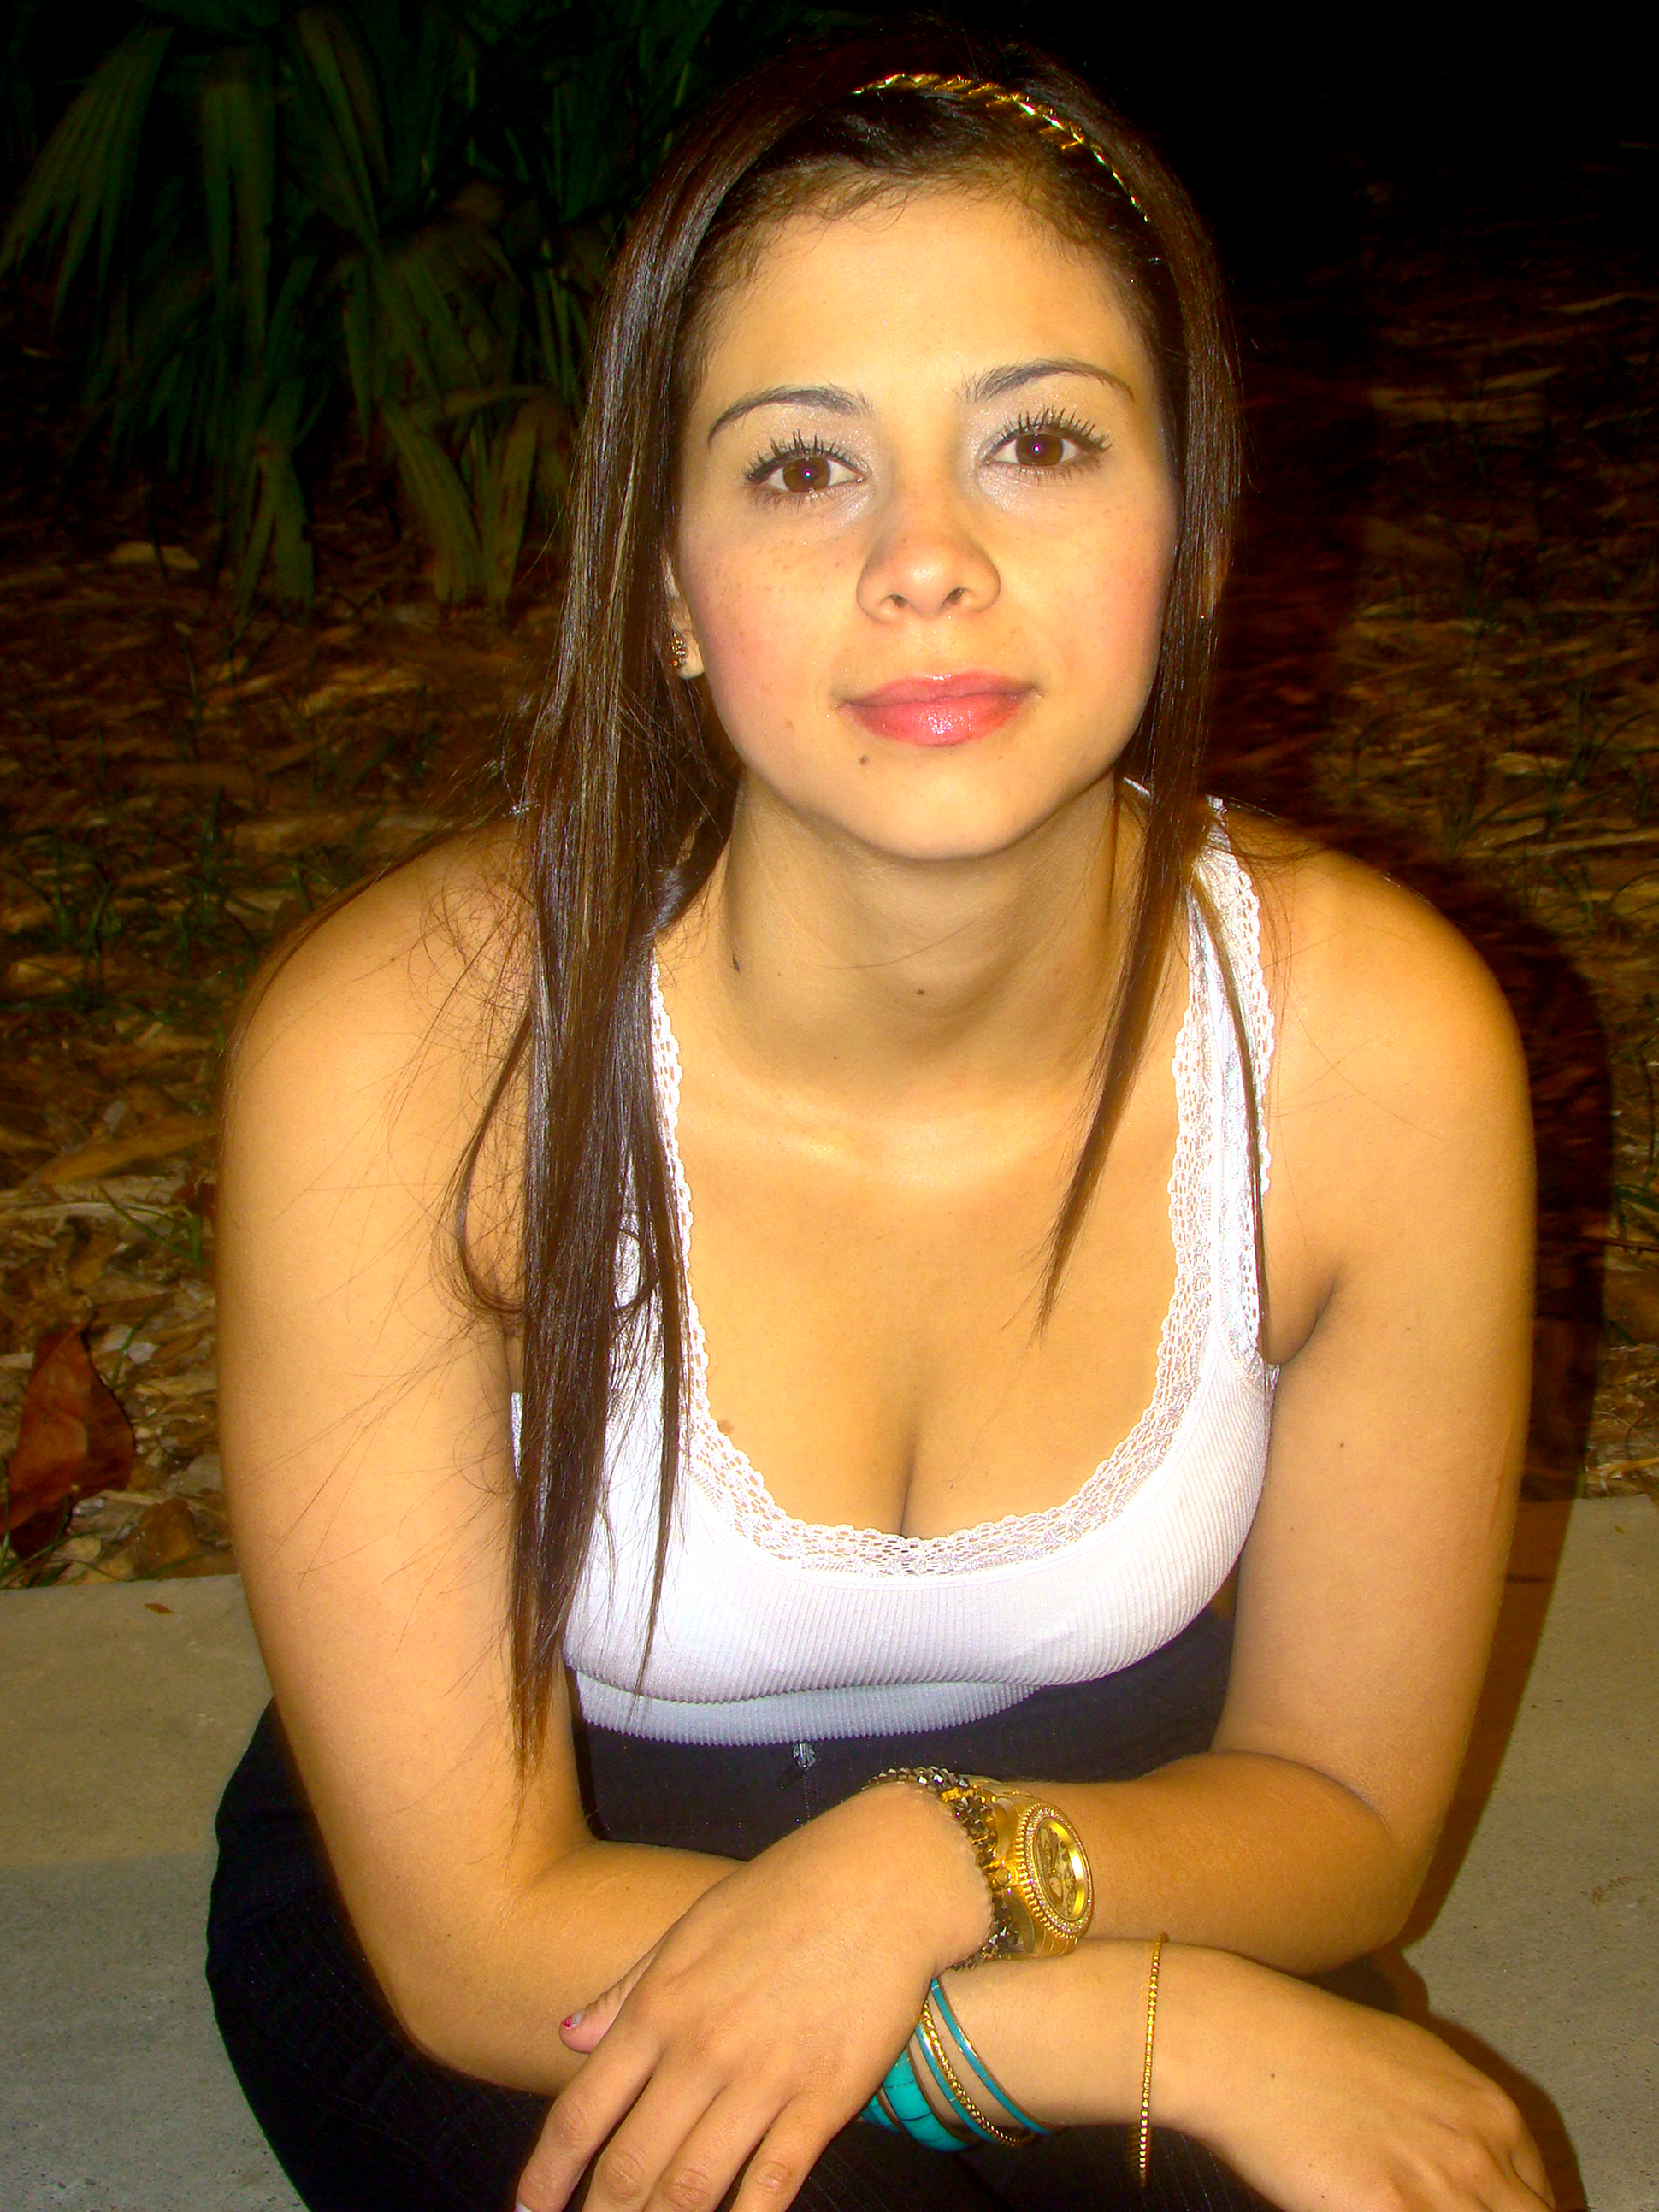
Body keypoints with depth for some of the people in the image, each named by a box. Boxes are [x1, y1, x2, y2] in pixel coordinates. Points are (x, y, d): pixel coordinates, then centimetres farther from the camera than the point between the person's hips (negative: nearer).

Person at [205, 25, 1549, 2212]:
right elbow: (476, 1933, -19)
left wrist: (943, 1860, -27)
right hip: (517, 1981, -2)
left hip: (1079, 1845, 3)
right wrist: (1208, 2032, -26)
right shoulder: (400, 1050, -27)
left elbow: (1340, 1809, -7)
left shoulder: (1381, 1040, -20)